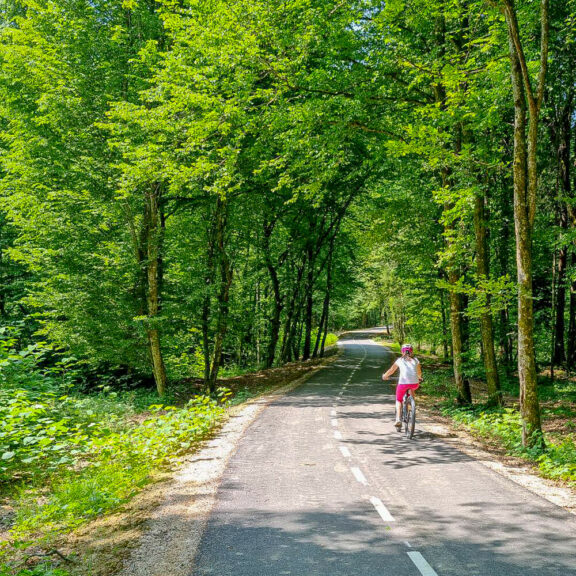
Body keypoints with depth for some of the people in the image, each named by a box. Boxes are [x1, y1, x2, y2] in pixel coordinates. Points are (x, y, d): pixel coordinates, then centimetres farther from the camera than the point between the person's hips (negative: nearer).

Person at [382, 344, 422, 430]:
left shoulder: (400, 360, 16)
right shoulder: (415, 360, 20)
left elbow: (391, 370, 26)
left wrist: (385, 376, 45)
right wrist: (419, 378, 55)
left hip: (403, 383, -1)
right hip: (415, 383, 2)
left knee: (398, 400, 17)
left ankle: (398, 419, -1)